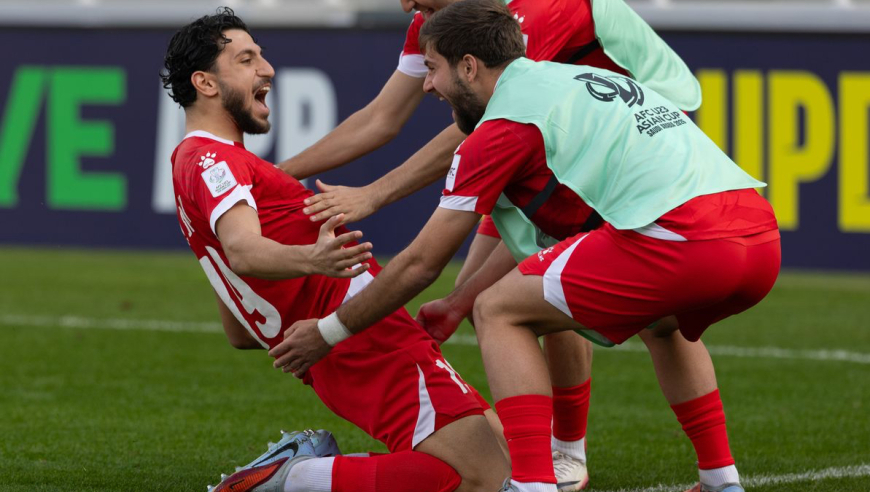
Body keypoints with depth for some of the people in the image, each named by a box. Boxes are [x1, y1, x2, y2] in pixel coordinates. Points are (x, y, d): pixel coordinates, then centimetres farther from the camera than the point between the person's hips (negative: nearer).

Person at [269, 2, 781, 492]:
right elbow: (539, 237, 39)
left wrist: (328, 331, 20)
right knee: (664, 324, 39)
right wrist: (457, 304, 47)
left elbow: (421, 264, 9)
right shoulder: (574, 80, 29)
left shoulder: (504, 124, 4)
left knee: (501, 312, 6)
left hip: (680, 240, -9)